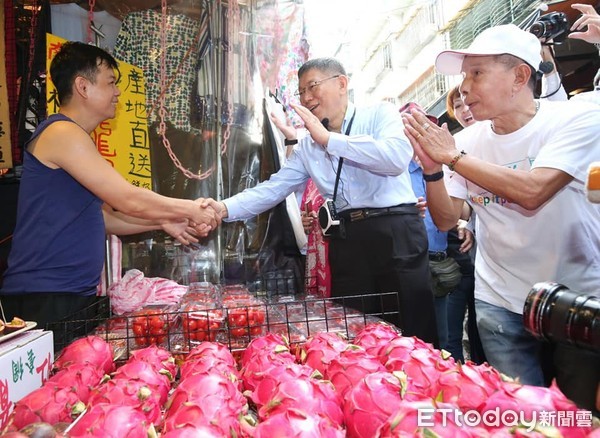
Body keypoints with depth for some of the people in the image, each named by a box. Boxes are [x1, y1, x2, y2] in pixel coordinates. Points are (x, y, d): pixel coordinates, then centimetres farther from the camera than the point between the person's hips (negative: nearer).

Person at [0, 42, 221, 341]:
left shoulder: (75, 139, 19)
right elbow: (130, 200, -17)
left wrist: (163, 222, 8)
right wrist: (191, 210, -5)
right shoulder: (62, 132, -13)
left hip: (75, 294, 9)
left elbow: (103, 217, 17)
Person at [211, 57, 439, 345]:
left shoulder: (380, 114, 3)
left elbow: (398, 157, -17)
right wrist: (224, 209, -6)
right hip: (347, 240, 4)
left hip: (396, 235, -4)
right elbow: (272, 189, 10)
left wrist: (329, 138, -13)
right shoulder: (308, 145, 16)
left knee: (413, 335, 0)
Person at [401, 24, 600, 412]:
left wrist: (453, 156, -22)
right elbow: (447, 220, -1)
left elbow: (531, 192, -29)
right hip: (501, 303, 3)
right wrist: (432, 170, -17)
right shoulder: (467, 140, -2)